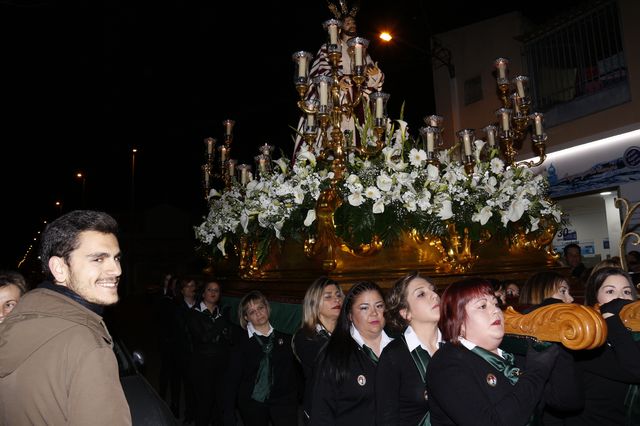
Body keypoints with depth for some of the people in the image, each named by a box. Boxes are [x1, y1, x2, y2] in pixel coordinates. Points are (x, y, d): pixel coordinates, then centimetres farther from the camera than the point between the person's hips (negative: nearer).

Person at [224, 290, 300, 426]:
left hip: (283, 402, 1)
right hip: (252, 403, 0)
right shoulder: (242, 342, -2)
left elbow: (296, 370, 6)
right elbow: (233, 379, -3)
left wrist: (297, 394, -4)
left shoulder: (286, 338, 3)